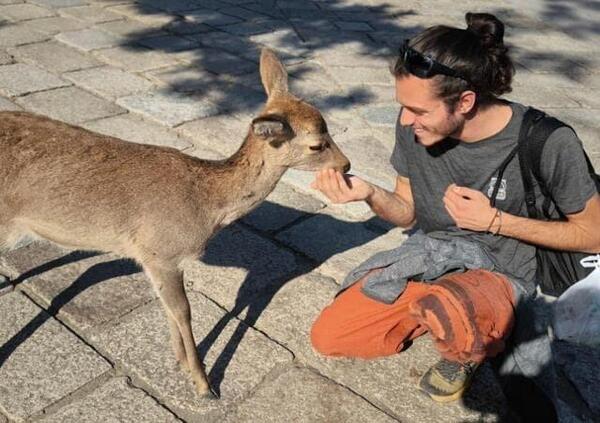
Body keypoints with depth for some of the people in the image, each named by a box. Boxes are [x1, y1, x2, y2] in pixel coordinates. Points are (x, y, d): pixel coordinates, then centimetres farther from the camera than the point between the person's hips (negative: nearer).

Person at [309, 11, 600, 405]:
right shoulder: (413, 127, -13)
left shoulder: (548, 143, -24)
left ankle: (468, 351, -2)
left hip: (496, 273, -5)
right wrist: (369, 193, -22)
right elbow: (408, 212, 1)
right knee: (326, 337, -1)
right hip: (429, 256, 5)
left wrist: (495, 221, -22)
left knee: (446, 308, -41)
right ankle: (459, 319, 11)